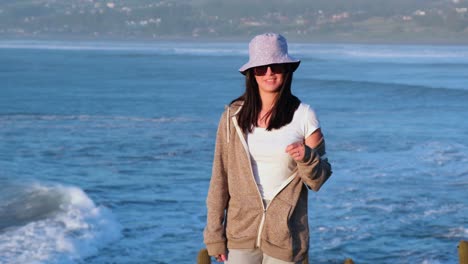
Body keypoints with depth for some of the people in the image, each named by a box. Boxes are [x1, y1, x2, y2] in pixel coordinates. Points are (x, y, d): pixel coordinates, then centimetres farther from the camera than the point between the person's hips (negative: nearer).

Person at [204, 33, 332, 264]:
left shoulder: (304, 116, 0)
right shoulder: (234, 115, 2)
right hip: (241, 231, 1)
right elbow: (219, 178, 5)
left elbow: (317, 180, 4)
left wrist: (307, 157, -18)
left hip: (285, 235, -1)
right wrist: (214, 234, 4)